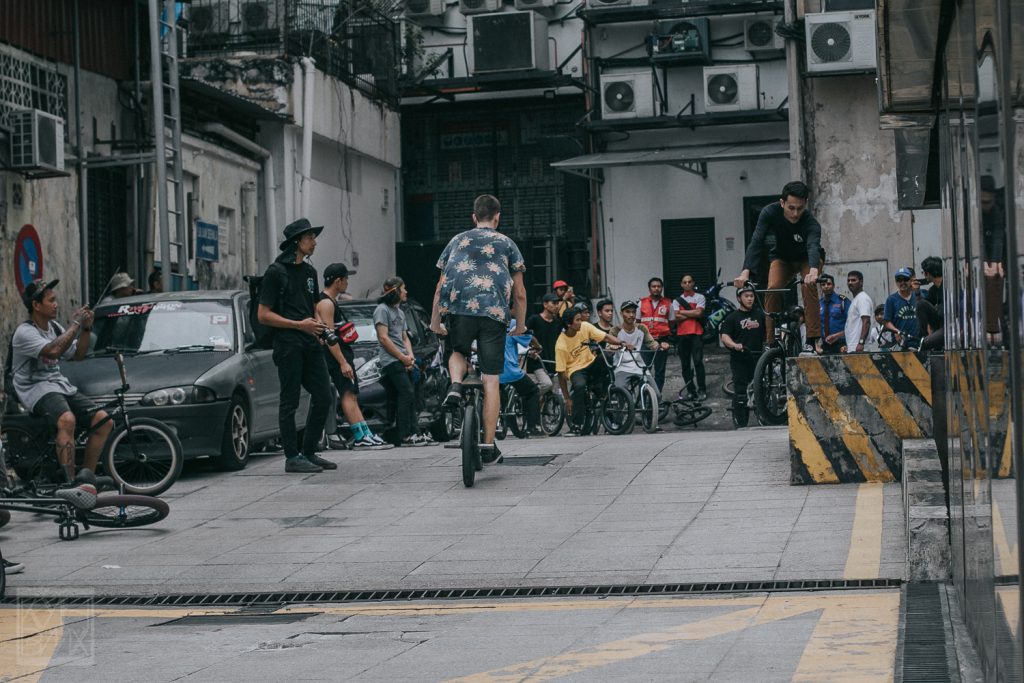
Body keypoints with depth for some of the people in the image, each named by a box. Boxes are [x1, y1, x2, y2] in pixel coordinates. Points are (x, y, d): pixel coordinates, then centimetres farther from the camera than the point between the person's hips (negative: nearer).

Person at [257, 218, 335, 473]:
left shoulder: (309, 271, 17)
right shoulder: (276, 272, -5)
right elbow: (263, 315, -9)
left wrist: (318, 325, 6)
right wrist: (299, 325, -14)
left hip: (311, 344, 7)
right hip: (288, 345, -7)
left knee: (323, 398, 5)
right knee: (290, 402, -3)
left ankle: (309, 452, 16)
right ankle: (292, 457, 2)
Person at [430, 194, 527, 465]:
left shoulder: (457, 241, 20)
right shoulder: (506, 244, 16)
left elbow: (440, 289, 17)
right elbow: (520, 293, 13)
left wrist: (434, 321, 24)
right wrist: (520, 325, 25)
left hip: (459, 310, 1)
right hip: (494, 313, -1)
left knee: (458, 352, 31)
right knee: (491, 381, 3)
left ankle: (455, 386, -1)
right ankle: (488, 445, 3)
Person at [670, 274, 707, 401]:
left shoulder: (699, 297, 8)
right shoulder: (677, 300, 14)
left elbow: (698, 312, -8)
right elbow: (676, 317, -1)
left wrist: (682, 312, -2)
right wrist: (692, 315, -7)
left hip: (696, 334, -3)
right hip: (682, 335, 3)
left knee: (698, 361, -14)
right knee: (685, 364, 4)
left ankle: (702, 390, -11)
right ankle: (691, 391, 9)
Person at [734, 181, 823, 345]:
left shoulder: (811, 223, -36)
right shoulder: (770, 213, -30)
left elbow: (813, 246, -54)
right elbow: (756, 242, -38)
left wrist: (813, 271, -76)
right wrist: (745, 272, -53)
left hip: (806, 258, -2)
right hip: (781, 257, 2)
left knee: (809, 286, -31)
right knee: (772, 289, -24)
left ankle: (813, 339, -28)